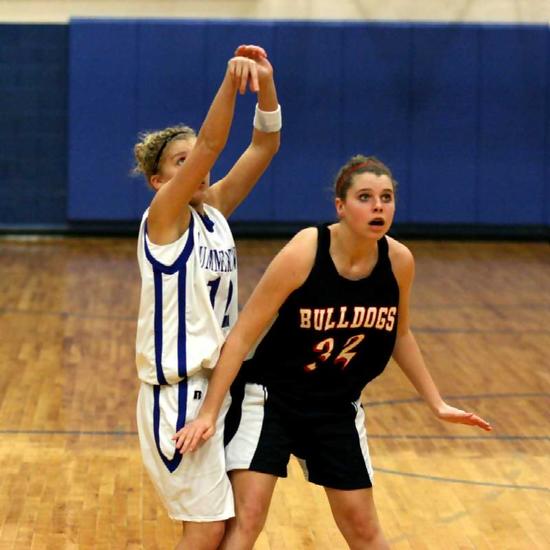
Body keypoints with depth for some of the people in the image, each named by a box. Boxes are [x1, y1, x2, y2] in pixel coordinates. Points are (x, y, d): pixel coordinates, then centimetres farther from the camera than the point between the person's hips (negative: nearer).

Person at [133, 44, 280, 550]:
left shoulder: (214, 210, 8)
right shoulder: (163, 216, -10)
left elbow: (265, 146, 0)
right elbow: (209, 146, -26)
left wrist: (266, 86, -16)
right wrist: (229, 84, -37)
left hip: (219, 384, 8)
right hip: (179, 391, -8)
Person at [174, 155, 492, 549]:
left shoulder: (399, 261, -9)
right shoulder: (302, 255, -23)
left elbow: (400, 335, 11)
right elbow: (242, 336, -18)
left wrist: (437, 404, 11)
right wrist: (208, 413, -20)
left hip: (338, 407, 4)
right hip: (270, 397, -4)